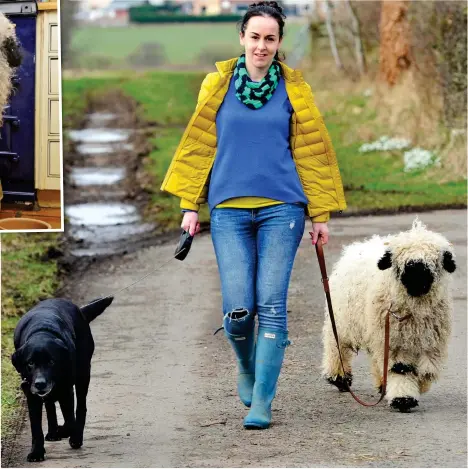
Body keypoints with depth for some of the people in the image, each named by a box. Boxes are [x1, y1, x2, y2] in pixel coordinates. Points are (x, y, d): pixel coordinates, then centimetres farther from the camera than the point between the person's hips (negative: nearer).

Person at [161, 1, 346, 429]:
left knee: (271, 305, -5)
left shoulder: (294, 89, 6)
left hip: (281, 209, 0)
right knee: (237, 308, -6)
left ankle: (262, 400, 1)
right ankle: (247, 368, 25)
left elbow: (310, 152, 9)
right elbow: (199, 146, 11)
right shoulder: (218, 85, 7)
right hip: (229, 210, 0)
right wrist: (190, 206, 7)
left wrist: (320, 214, 7)